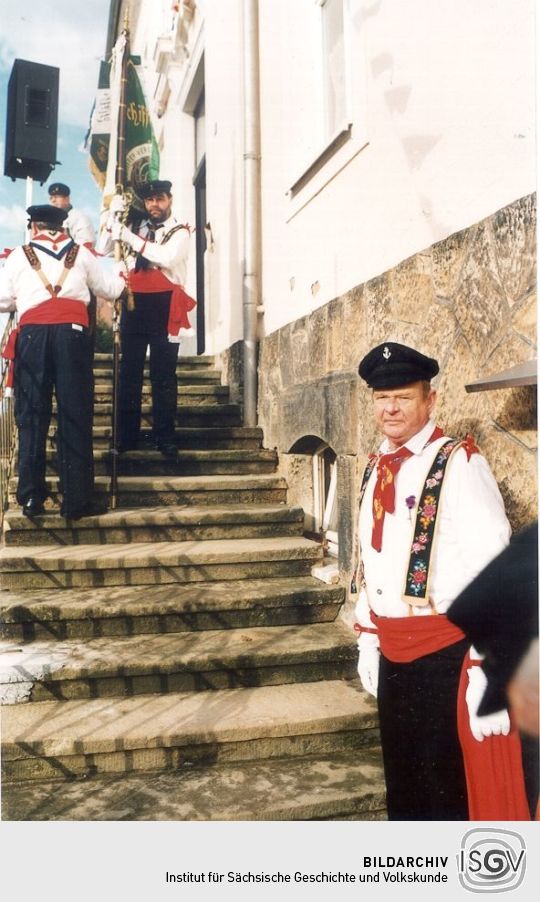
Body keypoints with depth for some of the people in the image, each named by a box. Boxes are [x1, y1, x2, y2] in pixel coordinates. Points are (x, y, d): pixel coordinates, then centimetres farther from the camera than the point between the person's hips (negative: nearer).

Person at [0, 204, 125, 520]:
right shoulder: (81, 253, 16)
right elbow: (109, 289, 26)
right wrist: (122, 278, 49)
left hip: (33, 335, 0)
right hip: (72, 332, 0)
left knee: (32, 415, 7)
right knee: (75, 416, 2)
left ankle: (32, 497, 7)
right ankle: (76, 500, 2)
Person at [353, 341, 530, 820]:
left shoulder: (459, 465, -16)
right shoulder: (376, 468, 6)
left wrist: (486, 672, -19)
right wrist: (368, 639, 16)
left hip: (446, 654, -7)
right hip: (392, 654, 7)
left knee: (448, 790, 10)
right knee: (402, 787, 22)